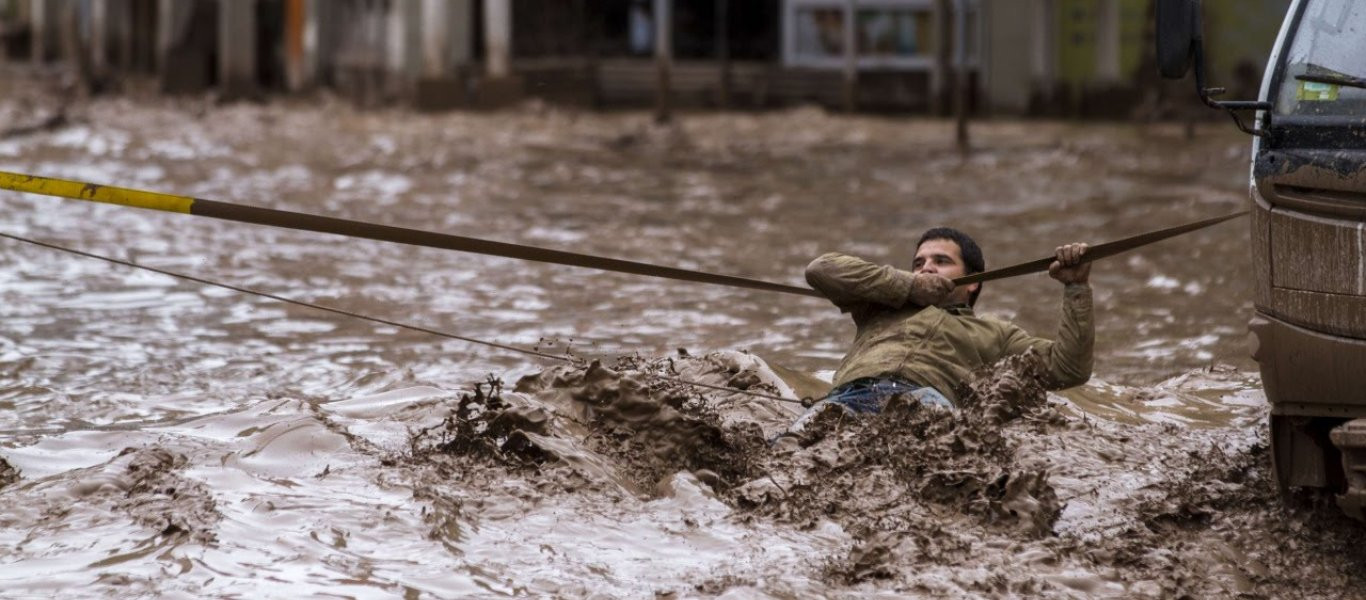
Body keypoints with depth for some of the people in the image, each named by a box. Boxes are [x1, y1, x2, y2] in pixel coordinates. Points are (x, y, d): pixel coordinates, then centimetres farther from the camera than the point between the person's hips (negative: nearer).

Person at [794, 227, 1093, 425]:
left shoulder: (996, 335, 39)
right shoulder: (882, 307, 43)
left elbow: (1068, 368, 27)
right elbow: (820, 269, 30)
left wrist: (1077, 288, 21)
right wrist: (907, 285, 26)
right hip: (853, 393, 2)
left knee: (931, 407, -45)